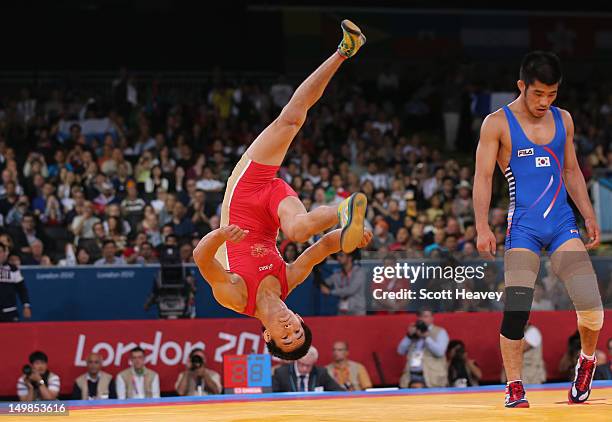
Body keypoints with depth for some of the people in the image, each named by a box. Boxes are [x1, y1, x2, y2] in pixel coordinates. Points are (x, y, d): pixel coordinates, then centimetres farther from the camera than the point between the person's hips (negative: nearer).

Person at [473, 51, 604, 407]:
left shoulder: (563, 120, 12)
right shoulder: (498, 123, -2)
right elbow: (483, 177, -4)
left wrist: (589, 216, 13)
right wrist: (483, 228, -13)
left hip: (562, 222, 3)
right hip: (523, 227, -3)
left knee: (591, 305, -9)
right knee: (516, 309, -13)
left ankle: (587, 359, 20)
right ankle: (514, 387, -3)